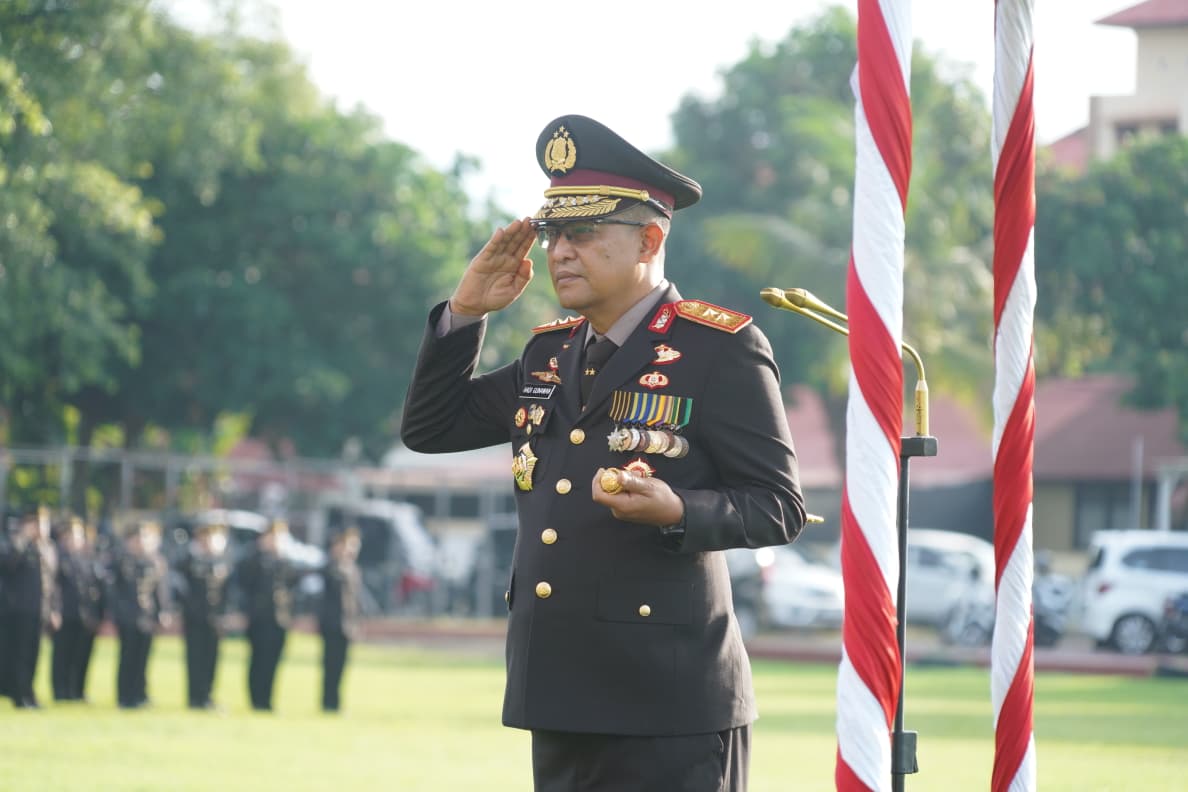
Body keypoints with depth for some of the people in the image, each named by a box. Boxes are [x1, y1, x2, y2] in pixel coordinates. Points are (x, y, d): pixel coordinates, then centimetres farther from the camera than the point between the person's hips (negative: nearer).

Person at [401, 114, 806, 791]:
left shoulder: (721, 351, -6)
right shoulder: (551, 354, 16)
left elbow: (780, 508, -8)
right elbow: (429, 429, 21)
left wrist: (675, 512, -26)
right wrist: (467, 312, 9)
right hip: (562, 704, 7)